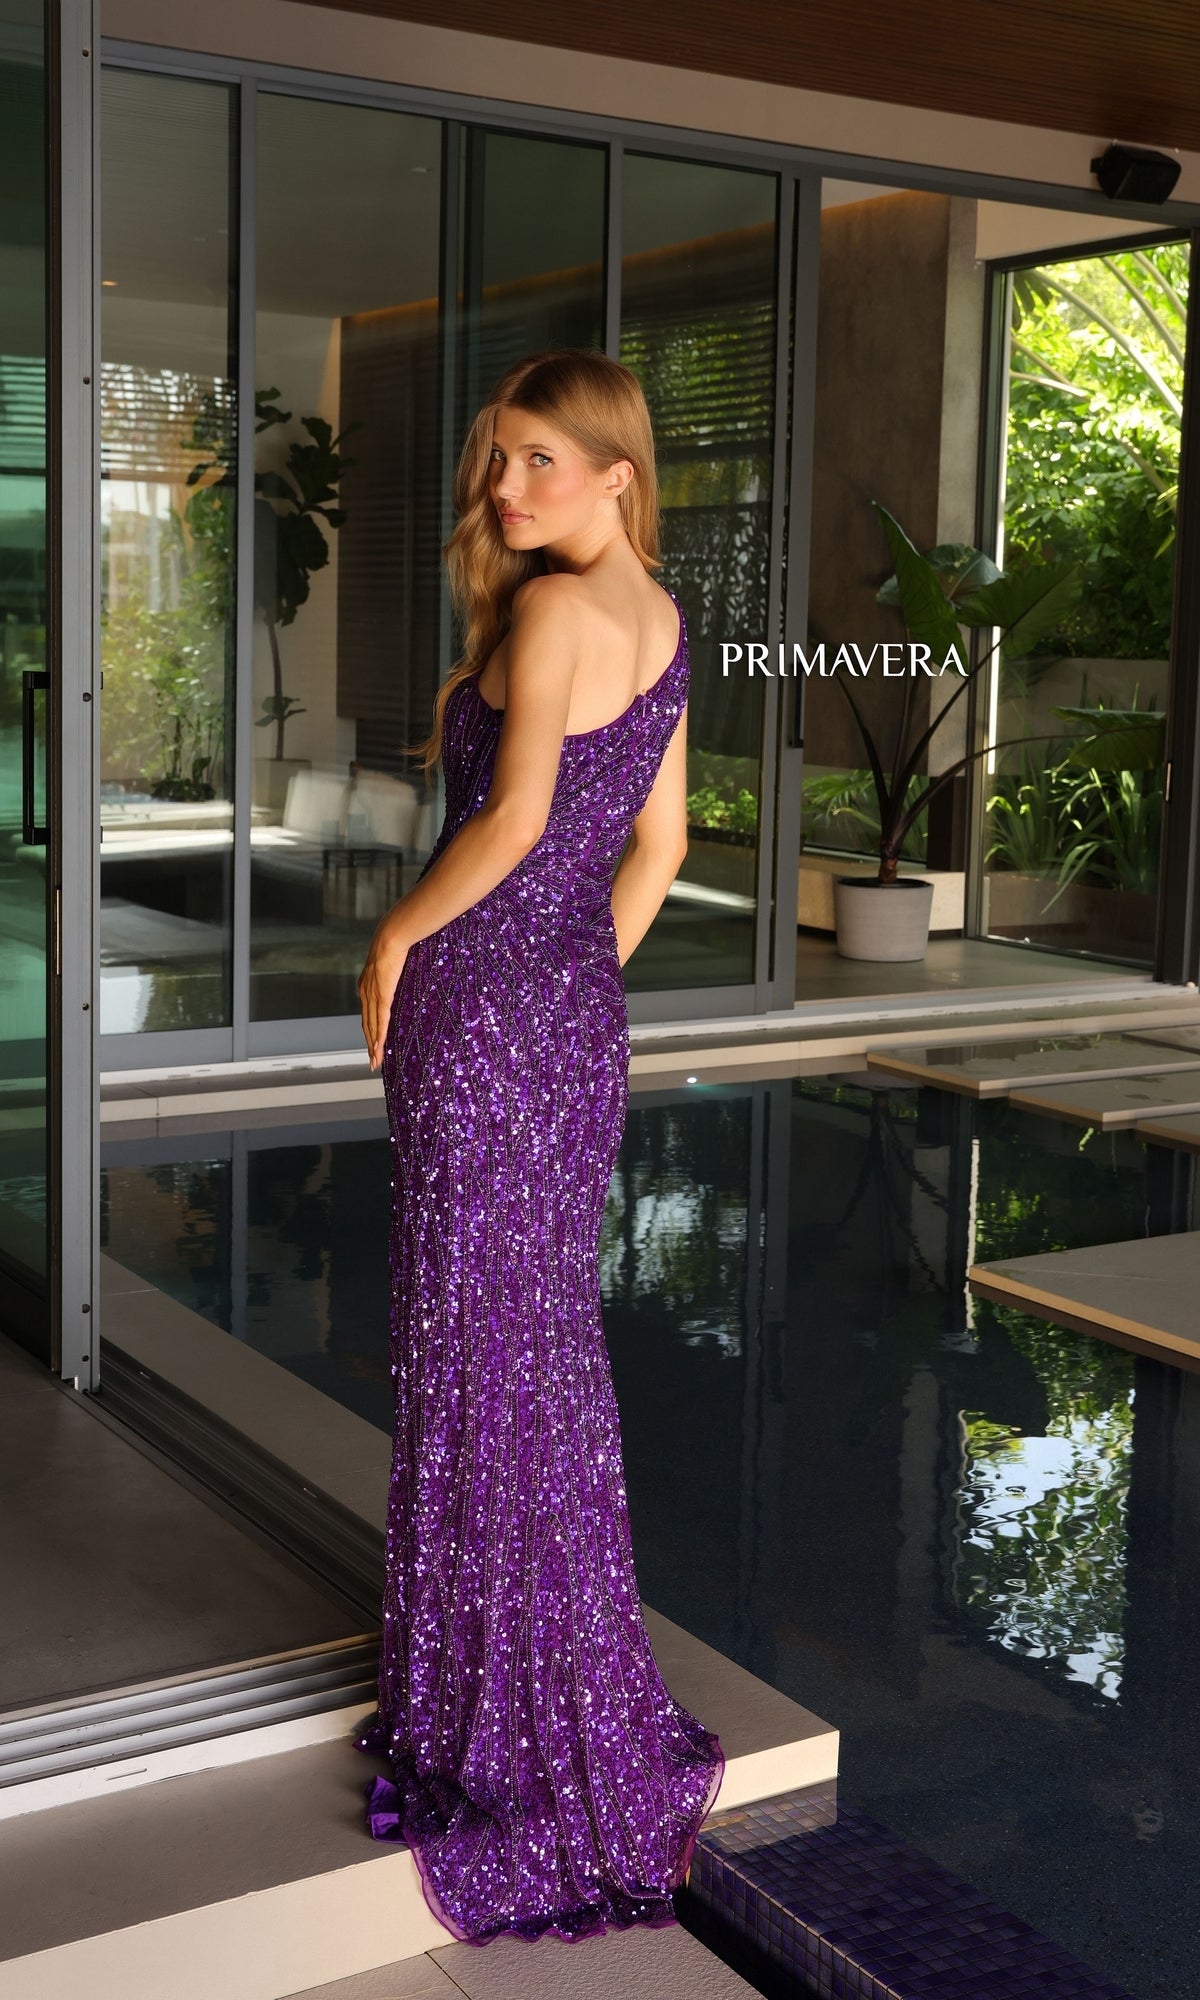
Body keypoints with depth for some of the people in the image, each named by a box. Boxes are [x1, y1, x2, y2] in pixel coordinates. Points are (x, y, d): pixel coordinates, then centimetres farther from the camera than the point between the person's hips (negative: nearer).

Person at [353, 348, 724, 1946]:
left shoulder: (555, 606, -14)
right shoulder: (659, 619, 12)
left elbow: (515, 817, -22)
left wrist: (398, 934, -8)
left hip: (485, 1015, -9)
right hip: (579, 1017, 9)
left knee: (481, 1353, 2)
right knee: (550, 1338, 18)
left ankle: (511, 1735, 16)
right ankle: (576, 1685, 32)